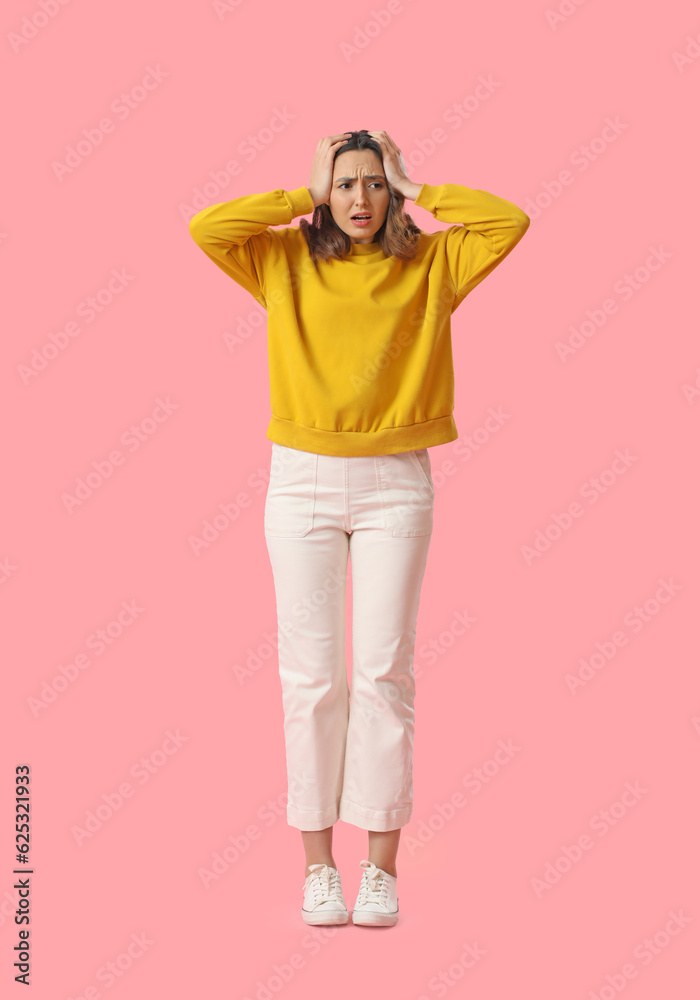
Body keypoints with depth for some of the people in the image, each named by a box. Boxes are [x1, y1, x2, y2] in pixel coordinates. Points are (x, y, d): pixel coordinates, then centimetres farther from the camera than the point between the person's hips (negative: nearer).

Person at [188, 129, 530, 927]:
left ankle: (381, 865, 6)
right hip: (303, 480, 0)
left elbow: (510, 222, -3)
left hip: (395, 485, 0)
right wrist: (304, 196, 1)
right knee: (311, 674, 0)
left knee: (384, 671, -2)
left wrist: (416, 190, 4)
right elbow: (205, 226, -6)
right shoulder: (285, 261, 8)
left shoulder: (431, 263, 8)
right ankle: (318, 864, 9)